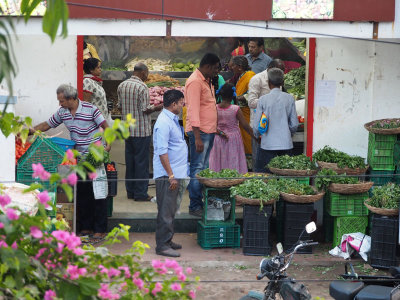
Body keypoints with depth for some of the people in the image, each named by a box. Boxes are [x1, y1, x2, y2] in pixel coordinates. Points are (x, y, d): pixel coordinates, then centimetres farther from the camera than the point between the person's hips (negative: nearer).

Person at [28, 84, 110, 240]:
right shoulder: (62, 112, 4)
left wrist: (108, 145, -17)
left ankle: (100, 229, 2)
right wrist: (29, 131, 7)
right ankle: (86, 227, 17)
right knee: (82, 193, 7)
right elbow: (47, 125, 15)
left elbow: (105, 127, -7)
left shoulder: (90, 109, -13)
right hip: (79, 157, 6)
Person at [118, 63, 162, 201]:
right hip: (142, 130, -7)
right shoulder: (142, 87, -16)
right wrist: (156, 108, 0)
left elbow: (120, 105, 11)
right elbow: (145, 110, -17)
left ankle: (130, 191, 19)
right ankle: (140, 193, 4)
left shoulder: (122, 85, 5)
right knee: (141, 161, 0)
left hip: (127, 129, 7)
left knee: (129, 160, 13)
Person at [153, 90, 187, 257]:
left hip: (175, 173, 10)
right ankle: (162, 245, 0)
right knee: (166, 211, -5)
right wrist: (171, 175, -22)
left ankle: (167, 241, 24)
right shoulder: (164, 123, -18)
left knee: (171, 210, 16)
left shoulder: (172, 119, 15)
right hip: (167, 175, -10)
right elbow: (162, 151, -22)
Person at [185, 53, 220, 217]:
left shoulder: (207, 81, 18)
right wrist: (197, 137, -24)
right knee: (197, 169, -7)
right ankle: (195, 206, -3)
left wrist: (216, 129, 22)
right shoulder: (195, 82, -14)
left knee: (204, 169, 12)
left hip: (209, 131, 10)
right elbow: (193, 111, -19)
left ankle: (201, 202, 17)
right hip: (199, 131, -10)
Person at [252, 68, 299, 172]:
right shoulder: (289, 99, 0)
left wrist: (257, 135, 20)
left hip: (268, 144, -2)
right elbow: (294, 125, 3)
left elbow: (256, 126, -2)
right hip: (286, 144, 2)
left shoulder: (263, 100, -5)